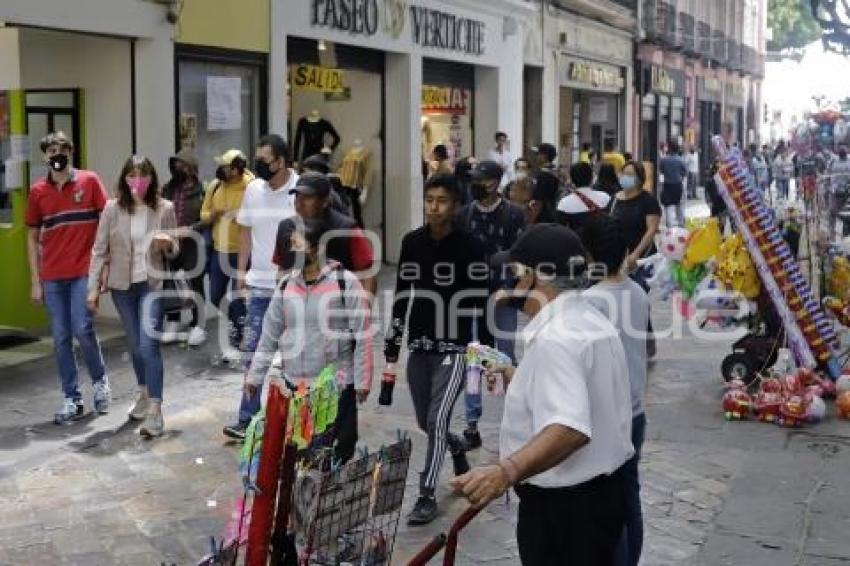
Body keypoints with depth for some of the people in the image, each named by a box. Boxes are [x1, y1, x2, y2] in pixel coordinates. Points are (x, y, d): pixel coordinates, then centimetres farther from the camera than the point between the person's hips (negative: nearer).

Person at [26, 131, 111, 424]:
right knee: (60, 339, 4)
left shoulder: (90, 181, 1)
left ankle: (100, 379, 17)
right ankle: (72, 399, 13)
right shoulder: (37, 191, 7)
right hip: (52, 277, 3)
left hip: (84, 271, -3)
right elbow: (32, 237, 11)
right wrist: (36, 282, 7)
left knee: (82, 329, -9)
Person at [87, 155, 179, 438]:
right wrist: (93, 288, -3)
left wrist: (166, 245, -20)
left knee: (149, 345, -12)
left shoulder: (165, 208, -5)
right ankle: (143, 394, 38)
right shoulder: (113, 208, -4)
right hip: (121, 285, 2)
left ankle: (155, 411, -11)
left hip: (152, 283, -2)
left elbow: (174, 251, 4)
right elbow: (100, 250, 0)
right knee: (134, 345, 15)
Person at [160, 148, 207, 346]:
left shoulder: (200, 189, -8)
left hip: (192, 245, -5)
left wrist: (191, 229, -19)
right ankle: (172, 325, 22)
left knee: (195, 285, 4)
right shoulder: (168, 189, 8)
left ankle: (197, 327, 15)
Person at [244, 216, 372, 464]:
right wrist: (254, 375, 9)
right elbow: (270, 334, 9)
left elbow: (362, 335, -10)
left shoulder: (345, 282, -12)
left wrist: (362, 380, -10)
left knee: (338, 452, 5)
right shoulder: (286, 284, 3)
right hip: (295, 384, 5)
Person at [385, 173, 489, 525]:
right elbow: (402, 294, 11)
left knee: (437, 421, -10)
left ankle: (427, 495, 1)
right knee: (425, 423, 13)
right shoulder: (412, 243, 3)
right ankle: (457, 447, 44)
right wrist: (392, 341, 11)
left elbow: (481, 303, -6)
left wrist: (485, 351, -7)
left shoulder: (469, 248, -8)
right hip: (419, 348, 5)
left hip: (455, 348, -5)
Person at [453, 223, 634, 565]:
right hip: (604, 491, 10)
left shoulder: (554, 340, -24)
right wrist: (517, 379, 26)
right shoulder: (593, 322, 9)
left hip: (564, 506, -10)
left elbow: (571, 428, -36)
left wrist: (507, 472, -48)